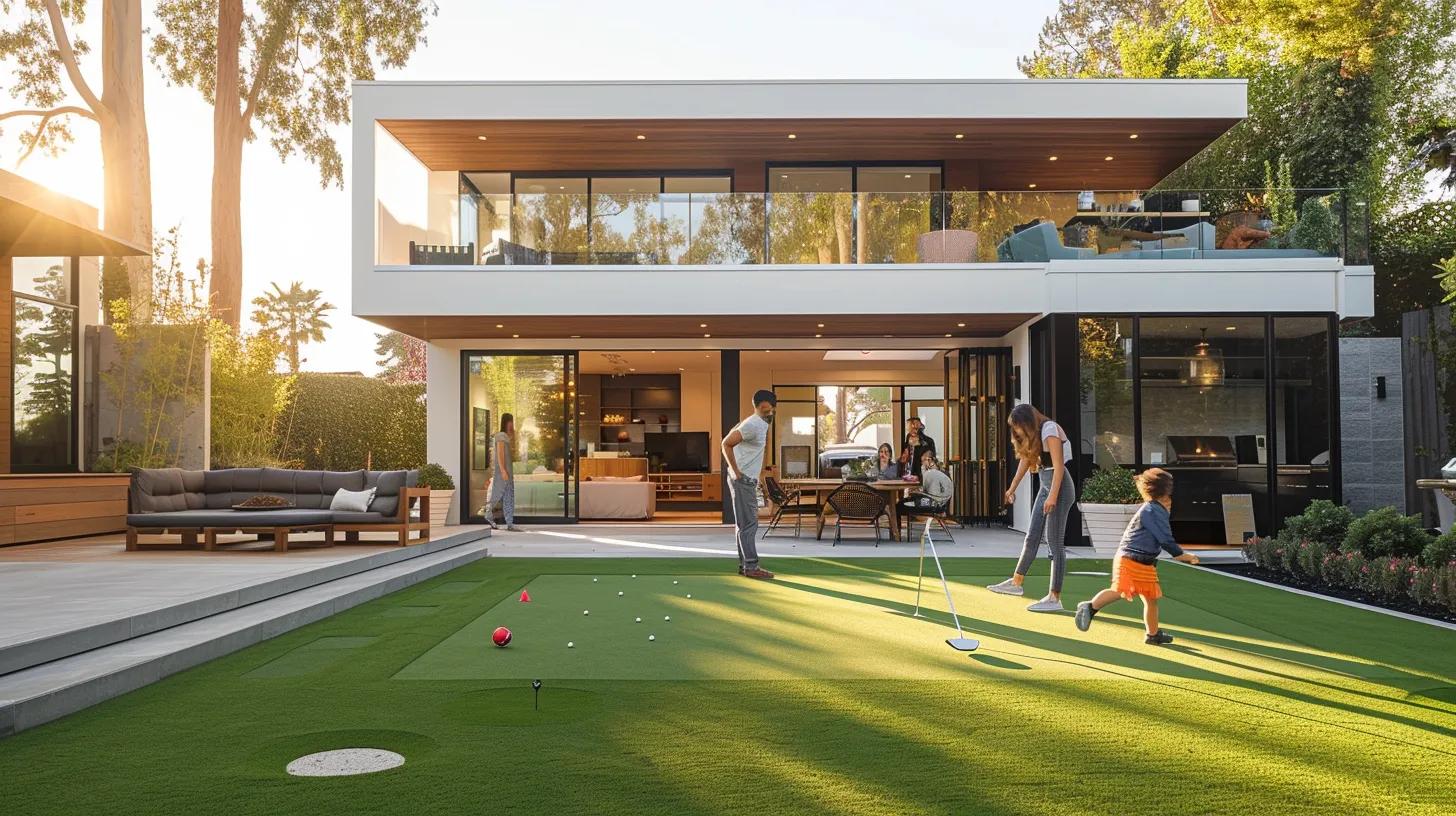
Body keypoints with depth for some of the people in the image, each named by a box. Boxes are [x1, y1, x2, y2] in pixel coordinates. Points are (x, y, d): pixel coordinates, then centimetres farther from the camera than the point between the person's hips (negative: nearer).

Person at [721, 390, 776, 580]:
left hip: (748, 480, 10)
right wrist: (737, 471, -20)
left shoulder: (760, 424, 11)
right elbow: (726, 443, -23)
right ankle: (751, 566, -5)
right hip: (743, 480, -10)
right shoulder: (753, 425, -18)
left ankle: (744, 564, 18)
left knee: (746, 524, 12)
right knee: (748, 524, -8)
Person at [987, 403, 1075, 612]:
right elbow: (1025, 459, 22)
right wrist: (1012, 488, 26)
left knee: (1055, 542, -7)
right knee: (1032, 537, 15)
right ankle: (1016, 583, 25)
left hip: (1059, 488, -9)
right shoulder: (1033, 435, 12)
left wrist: (1053, 496, -26)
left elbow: (1059, 465, -21)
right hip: (1045, 486, 9)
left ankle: (1055, 598, -3)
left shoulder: (1049, 430, -15)